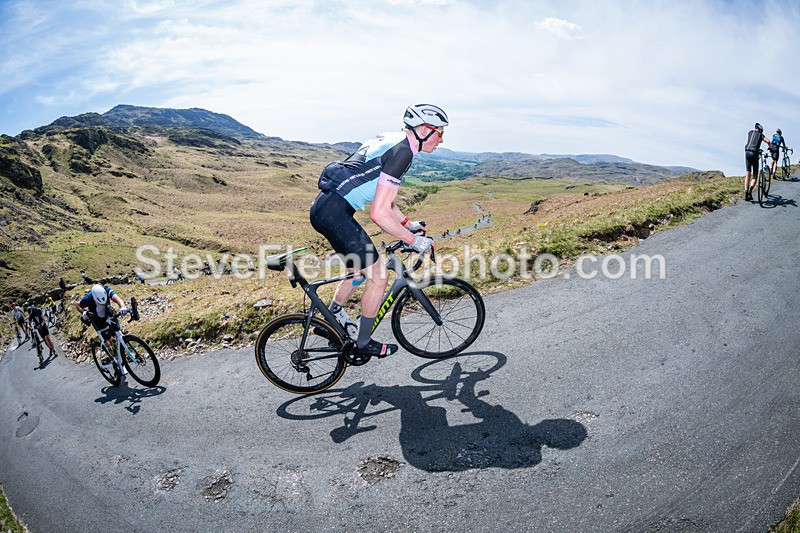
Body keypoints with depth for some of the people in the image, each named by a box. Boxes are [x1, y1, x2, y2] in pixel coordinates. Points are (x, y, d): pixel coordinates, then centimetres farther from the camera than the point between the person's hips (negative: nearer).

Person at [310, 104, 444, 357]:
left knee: (360, 267, 25)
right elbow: (378, 213, -21)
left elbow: (383, 196, 26)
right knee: (378, 276, -1)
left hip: (325, 206, 10)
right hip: (333, 212, -10)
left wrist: (408, 224, 26)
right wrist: (413, 240, -11)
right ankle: (363, 343, 14)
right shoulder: (402, 151, -15)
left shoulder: (392, 140, 16)